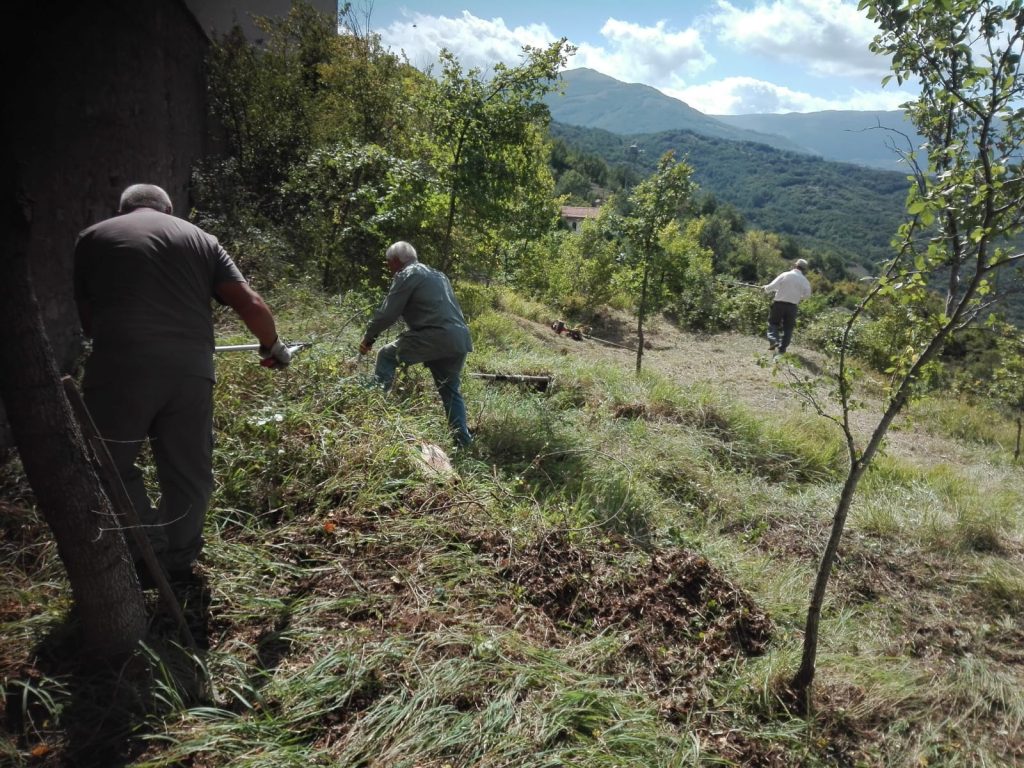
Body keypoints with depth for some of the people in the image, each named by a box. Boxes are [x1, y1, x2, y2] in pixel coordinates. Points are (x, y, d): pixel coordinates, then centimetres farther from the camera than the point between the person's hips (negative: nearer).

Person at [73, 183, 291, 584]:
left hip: (121, 367, -2)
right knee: (188, 471, 14)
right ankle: (178, 562, 24)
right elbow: (249, 303, 9)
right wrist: (272, 345, 24)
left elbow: (86, 316, 22)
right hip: (190, 369, 2)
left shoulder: (92, 238, 16)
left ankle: (148, 555, 11)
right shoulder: (199, 238, 18)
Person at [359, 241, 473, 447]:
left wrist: (368, 337, 12)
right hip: (460, 339, 8)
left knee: (387, 355, 7)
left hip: (436, 337, -8)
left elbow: (387, 314, -1)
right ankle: (464, 440, 16)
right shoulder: (437, 275, 29)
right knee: (450, 390, 18)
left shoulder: (406, 275, 3)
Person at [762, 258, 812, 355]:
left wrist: (766, 288, 11)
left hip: (779, 304, -1)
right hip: (792, 306, 1)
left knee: (773, 323, 13)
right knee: (788, 327, 12)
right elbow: (807, 293, 0)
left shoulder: (785, 275, -5)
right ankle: (782, 347, 10)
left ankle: (773, 340, -9)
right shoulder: (804, 280, 1)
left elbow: (771, 287, -9)